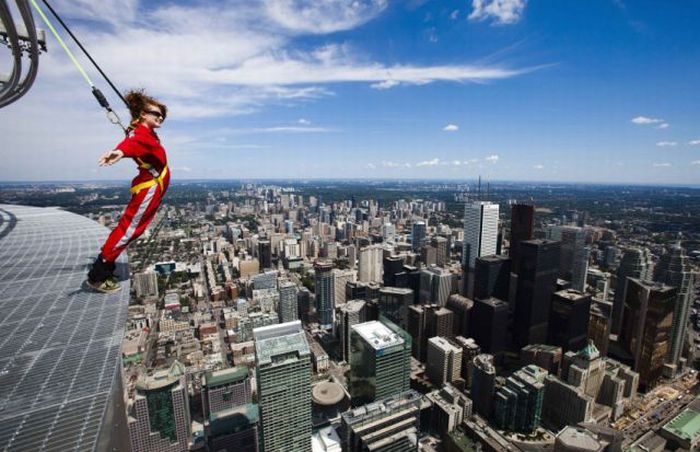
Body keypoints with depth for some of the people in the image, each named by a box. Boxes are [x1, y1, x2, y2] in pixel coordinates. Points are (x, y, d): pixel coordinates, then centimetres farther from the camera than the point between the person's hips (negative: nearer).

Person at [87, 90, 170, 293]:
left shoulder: (148, 134, 18)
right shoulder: (140, 133, -14)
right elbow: (132, 143, -39)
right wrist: (119, 151, -61)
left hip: (152, 189, 10)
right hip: (148, 188, -10)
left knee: (131, 229, 11)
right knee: (128, 229, -8)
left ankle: (104, 269, 19)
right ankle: (97, 275, -1)